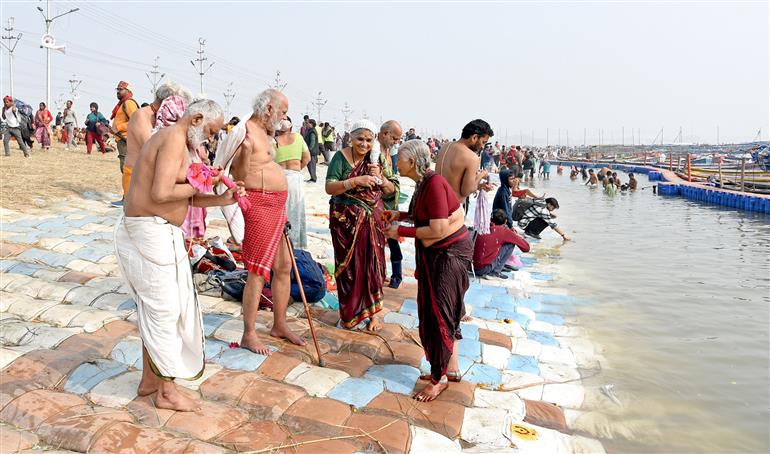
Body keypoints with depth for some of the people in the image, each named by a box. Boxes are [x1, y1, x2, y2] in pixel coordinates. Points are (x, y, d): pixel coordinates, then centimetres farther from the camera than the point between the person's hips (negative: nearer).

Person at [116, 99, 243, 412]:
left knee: (154, 308, 19)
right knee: (163, 310, 0)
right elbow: (161, 194, -26)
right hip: (152, 233, -11)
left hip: (155, 233, 11)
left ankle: (149, 379, 32)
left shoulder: (176, 142, 18)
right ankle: (166, 392, 13)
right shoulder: (175, 139, -15)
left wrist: (221, 200, 4)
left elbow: (185, 198, 16)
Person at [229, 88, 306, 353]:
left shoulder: (266, 133, 17)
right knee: (258, 271, -6)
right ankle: (249, 336, 6)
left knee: (283, 267, 13)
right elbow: (239, 176, -15)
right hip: (259, 206, -10)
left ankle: (279, 325, 27)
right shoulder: (245, 131, -13)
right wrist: (245, 151, -27)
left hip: (276, 207, 10)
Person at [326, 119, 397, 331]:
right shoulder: (341, 157, -6)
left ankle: (371, 311, 22)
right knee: (349, 266, 2)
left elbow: (391, 190, 9)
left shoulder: (378, 160, 5)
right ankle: (350, 313, 19)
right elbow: (329, 187, -14)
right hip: (346, 220, -3)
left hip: (373, 219, 3)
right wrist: (356, 181, -25)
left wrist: (380, 178, -11)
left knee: (373, 264, 6)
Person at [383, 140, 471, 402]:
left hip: (449, 253, -10)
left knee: (438, 314, -1)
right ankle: (451, 368, 32)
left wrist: (401, 231, -18)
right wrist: (401, 215, 5)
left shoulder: (434, 184, -23)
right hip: (434, 254, 10)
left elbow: (438, 230, -26)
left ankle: (440, 378, 14)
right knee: (443, 313, 17)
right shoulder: (423, 183, 6)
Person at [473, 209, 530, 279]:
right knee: (510, 244, 3)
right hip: (484, 269, -6)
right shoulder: (503, 231, -6)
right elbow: (526, 247, 3)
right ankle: (495, 272, 2)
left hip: (473, 267, 6)